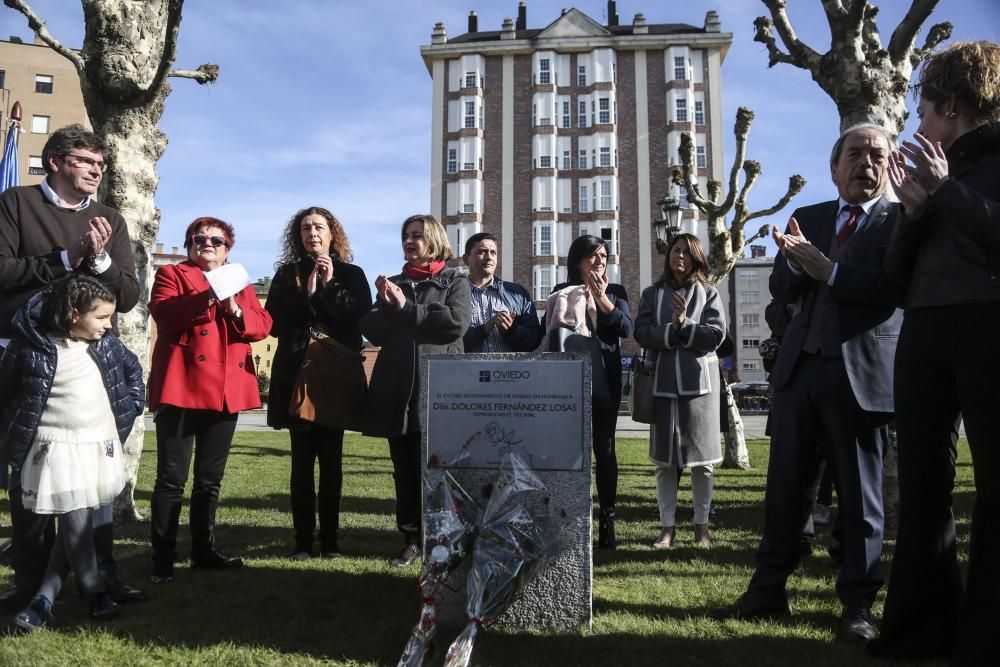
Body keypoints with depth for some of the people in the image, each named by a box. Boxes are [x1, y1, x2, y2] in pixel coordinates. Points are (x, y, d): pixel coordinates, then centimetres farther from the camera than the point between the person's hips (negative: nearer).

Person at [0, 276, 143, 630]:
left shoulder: (106, 344, 1)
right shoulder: (31, 346, -10)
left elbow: (133, 370, 19)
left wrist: (130, 408, 7)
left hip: (100, 446, 4)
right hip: (56, 448, -4)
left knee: (77, 522, 5)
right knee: (76, 523, -5)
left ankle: (45, 598, 16)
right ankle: (96, 592, 13)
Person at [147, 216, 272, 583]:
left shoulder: (240, 282, 20)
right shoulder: (171, 274, 9)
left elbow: (262, 325, 6)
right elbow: (163, 313, -11)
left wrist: (236, 309, -13)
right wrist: (205, 298, -23)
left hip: (226, 390, 4)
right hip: (181, 387, -4)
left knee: (210, 478, 12)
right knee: (172, 477, -4)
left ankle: (204, 549, 22)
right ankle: (163, 558, 4)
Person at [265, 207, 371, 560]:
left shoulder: (351, 274, 8)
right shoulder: (287, 273, 11)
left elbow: (361, 322, -4)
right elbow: (273, 324, 2)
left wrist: (330, 286, -9)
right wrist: (305, 294, -9)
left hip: (336, 376, -1)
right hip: (297, 377, 1)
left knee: (331, 461, 3)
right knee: (302, 461, 1)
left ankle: (330, 538, 11)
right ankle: (303, 539, 8)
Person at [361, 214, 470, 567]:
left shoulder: (455, 282, 8)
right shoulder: (393, 284, 18)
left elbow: (456, 322, -11)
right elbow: (374, 332, 8)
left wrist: (407, 309, -8)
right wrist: (385, 305, -11)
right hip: (398, 390, 4)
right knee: (404, 469, 7)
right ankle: (411, 539, 16)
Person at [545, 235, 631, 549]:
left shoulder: (615, 291, 11)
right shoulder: (563, 291, 9)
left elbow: (626, 328, -4)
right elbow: (548, 332, 2)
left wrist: (602, 299, -13)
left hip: (606, 378, 1)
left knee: (604, 448, 5)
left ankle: (607, 520, 13)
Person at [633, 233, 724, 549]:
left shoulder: (708, 293, 7)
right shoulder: (652, 294, 11)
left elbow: (716, 334, -5)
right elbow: (642, 332, -2)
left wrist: (683, 325, -12)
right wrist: (671, 330, -15)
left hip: (699, 381, -1)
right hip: (663, 381, 1)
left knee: (701, 457, 3)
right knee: (664, 458, 4)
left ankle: (702, 524, 16)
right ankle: (667, 526, 12)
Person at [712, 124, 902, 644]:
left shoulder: (901, 220, 1)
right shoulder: (808, 218, 14)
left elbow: (896, 286, -15)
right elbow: (782, 290, 7)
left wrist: (829, 271, -16)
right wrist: (794, 258, -12)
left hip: (860, 371, -4)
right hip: (800, 366, 4)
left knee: (860, 492, 5)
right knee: (785, 484, 9)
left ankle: (857, 605, 16)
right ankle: (767, 590, 19)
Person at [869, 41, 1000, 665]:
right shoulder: (933, 170, 20)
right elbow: (898, 269, 15)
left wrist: (948, 189, -8)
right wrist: (914, 211, 0)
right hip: (924, 329, 6)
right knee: (923, 480, 6)